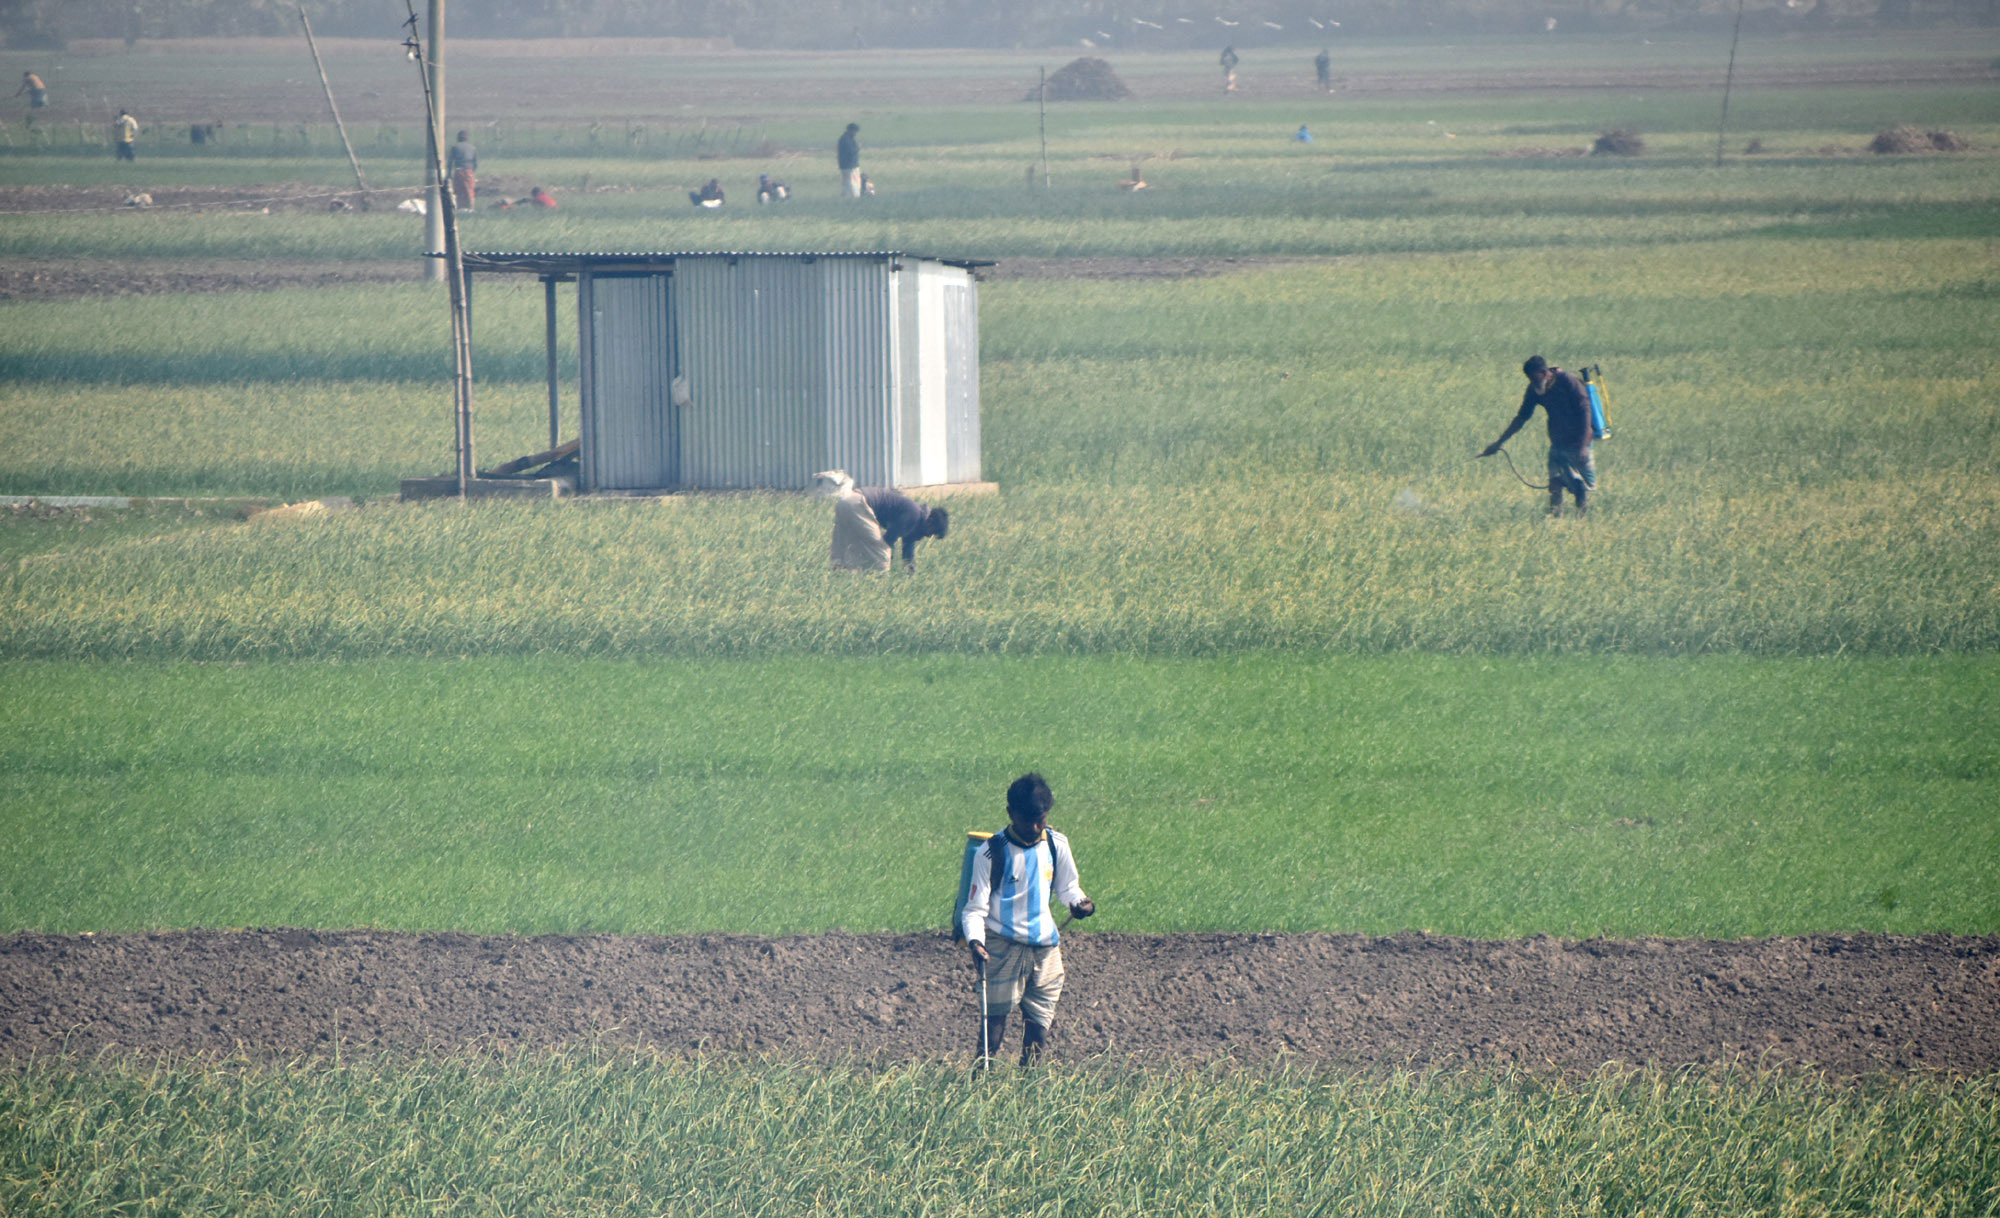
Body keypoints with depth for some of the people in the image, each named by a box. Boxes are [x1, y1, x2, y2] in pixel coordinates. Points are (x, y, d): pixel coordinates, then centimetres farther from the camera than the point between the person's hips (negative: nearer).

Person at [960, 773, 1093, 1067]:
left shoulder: (1056, 845, 4)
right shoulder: (992, 852, -7)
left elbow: (1066, 887, 19)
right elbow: (976, 908, -5)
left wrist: (1078, 901, -5)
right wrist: (974, 940, -24)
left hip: (1046, 947, 4)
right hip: (1004, 946, -4)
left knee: (1039, 1027, 3)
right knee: (994, 1023, -10)